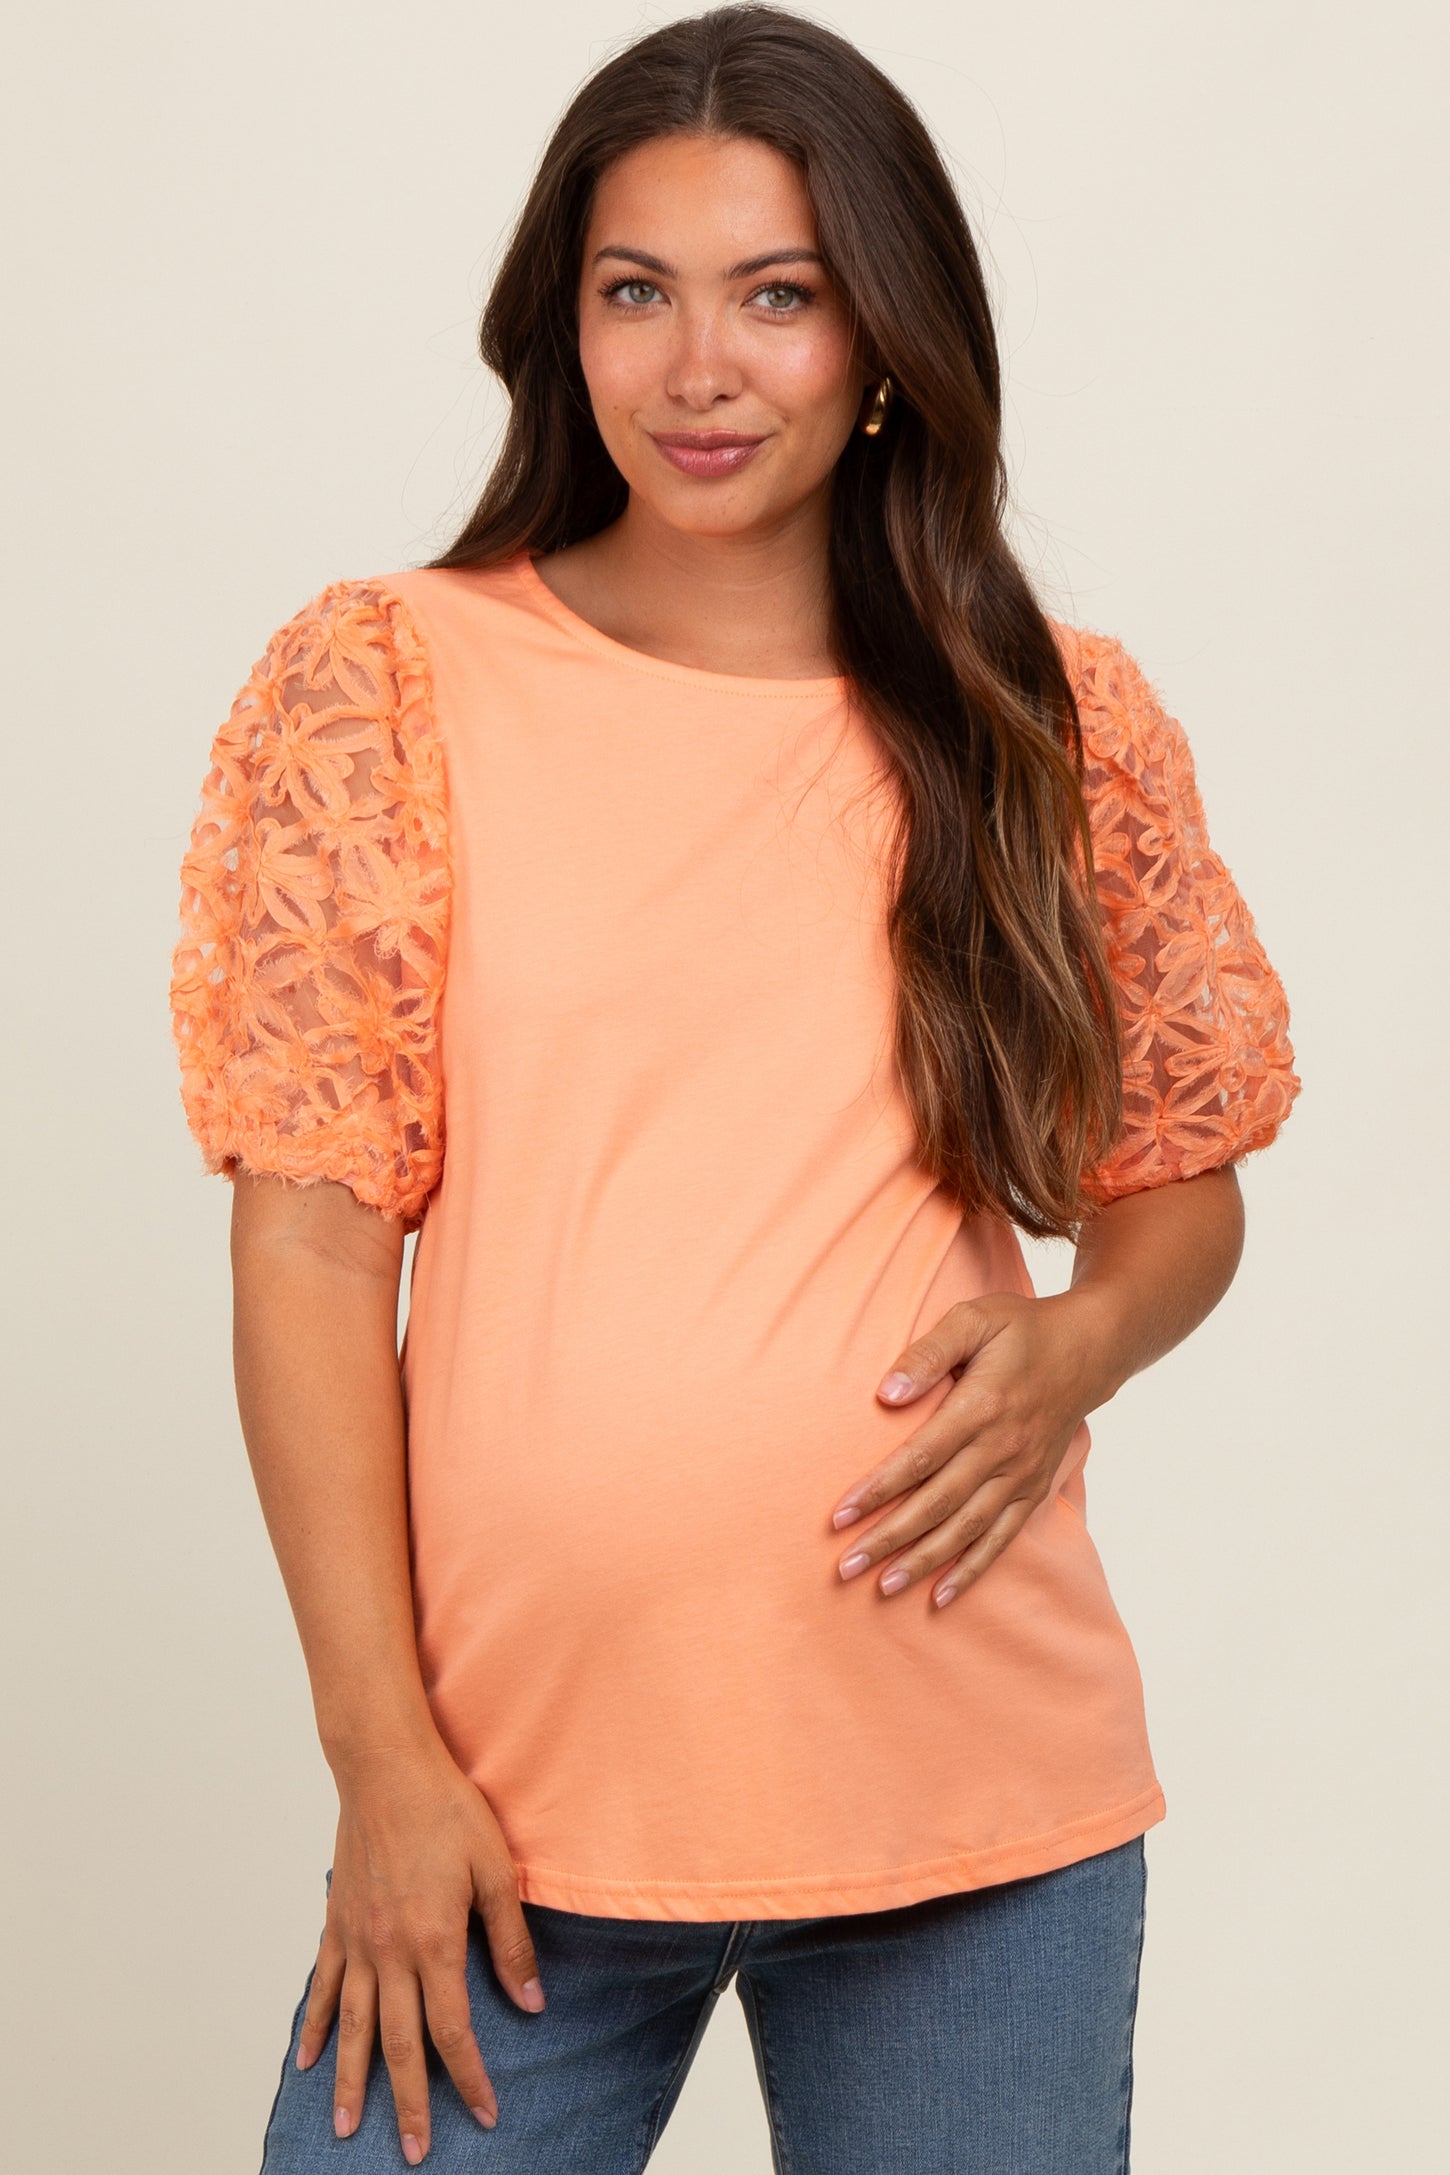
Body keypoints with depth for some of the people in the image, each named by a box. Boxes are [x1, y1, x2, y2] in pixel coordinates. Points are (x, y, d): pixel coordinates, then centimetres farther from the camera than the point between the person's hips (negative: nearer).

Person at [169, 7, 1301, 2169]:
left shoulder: (1061, 731, 4)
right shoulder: (385, 690, -1)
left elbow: (1185, 1178, 13)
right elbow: (312, 1236, -3)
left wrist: (1073, 1347, -10)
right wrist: (382, 1751, -7)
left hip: (977, 1803, 2)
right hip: (506, 1801, -1)